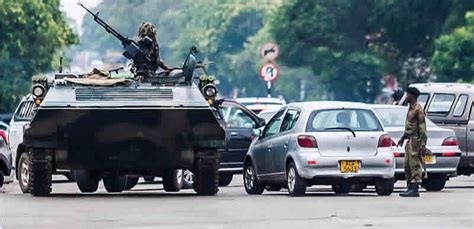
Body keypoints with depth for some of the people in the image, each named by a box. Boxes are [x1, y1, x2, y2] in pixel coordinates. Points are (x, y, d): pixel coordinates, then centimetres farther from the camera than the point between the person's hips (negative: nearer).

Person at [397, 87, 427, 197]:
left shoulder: (418, 109, -13)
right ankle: (410, 188, 15)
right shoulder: (410, 108, 17)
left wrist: (423, 144, -21)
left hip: (416, 140, -10)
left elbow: (422, 127, -17)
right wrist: (403, 138, 28)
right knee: (407, 165, 11)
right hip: (410, 140, 10)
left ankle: (415, 190, -9)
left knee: (415, 165, -9)